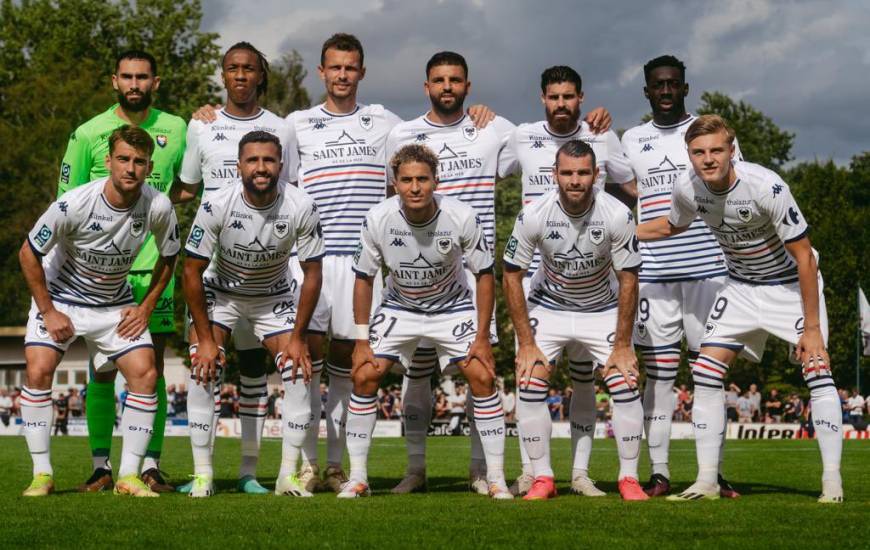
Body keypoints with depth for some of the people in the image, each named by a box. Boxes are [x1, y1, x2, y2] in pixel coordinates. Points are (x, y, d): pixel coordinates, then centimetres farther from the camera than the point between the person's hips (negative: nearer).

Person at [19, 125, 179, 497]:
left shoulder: (158, 207, -18)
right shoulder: (73, 204, -26)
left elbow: (168, 256, 3)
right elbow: (29, 254, -14)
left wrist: (146, 308, -2)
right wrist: (48, 312, -12)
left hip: (116, 305, 2)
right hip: (60, 297, -2)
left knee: (145, 373, -13)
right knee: (38, 371, -19)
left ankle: (128, 476, -4)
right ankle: (42, 474, -6)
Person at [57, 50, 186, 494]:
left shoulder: (177, 130, 5)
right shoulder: (88, 134, -1)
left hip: (154, 265, 1)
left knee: (152, 369, 1)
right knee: (102, 370, 1)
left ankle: (150, 466, 7)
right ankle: (101, 466, 9)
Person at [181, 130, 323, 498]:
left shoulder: (302, 208, -24)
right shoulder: (216, 206, -26)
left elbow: (312, 274, -12)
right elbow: (192, 272, -17)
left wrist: (298, 338, -13)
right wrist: (205, 338, -16)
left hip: (275, 296, 1)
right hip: (221, 292, -1)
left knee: (298, 372, -13)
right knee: (203, 369, -17)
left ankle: (288, 475, -3)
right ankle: (202, 475, -9)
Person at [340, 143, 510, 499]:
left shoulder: (462, 218, -25)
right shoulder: (377, 220, -22)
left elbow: (484, 275, -12)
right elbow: (364, 278, -8)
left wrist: (482, 336, -14)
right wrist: (361, 341, -10)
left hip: (453, 306, -1)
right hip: (399, 307, 1)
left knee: (483, 377, -15)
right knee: (364, 376, -11)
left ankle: (496, 479, -4)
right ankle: (357, 479, 0)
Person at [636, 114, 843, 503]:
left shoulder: (767, 187, -32)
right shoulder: (687, 188, -16)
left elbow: (804, 256, -23)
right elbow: (672, 226, 10)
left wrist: (812, 325, -22)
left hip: (791, 282, -4)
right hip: (741, 285, 5)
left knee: (817, 369, -16)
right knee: (705, 373, -6)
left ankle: (832, 481, -9)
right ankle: (706, 481, 0)